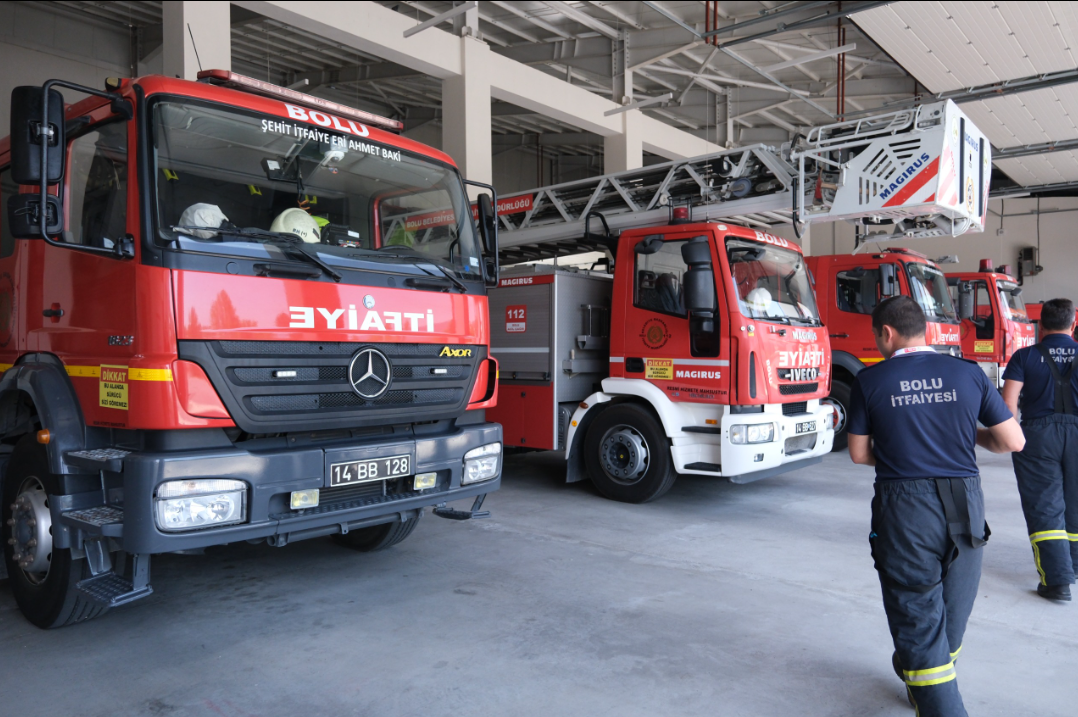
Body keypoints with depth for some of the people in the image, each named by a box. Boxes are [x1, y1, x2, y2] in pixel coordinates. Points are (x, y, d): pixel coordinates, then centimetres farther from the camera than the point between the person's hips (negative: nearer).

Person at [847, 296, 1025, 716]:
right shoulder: (967, 374, -1)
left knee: (917, 616, 6)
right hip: (965, 506, 4)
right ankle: (918, 678, 43)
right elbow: (1013, 442, 3)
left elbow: (859, 454, 0)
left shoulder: (869, 381, -6)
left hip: (904, 510, -4)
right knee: (951, 612, 23)